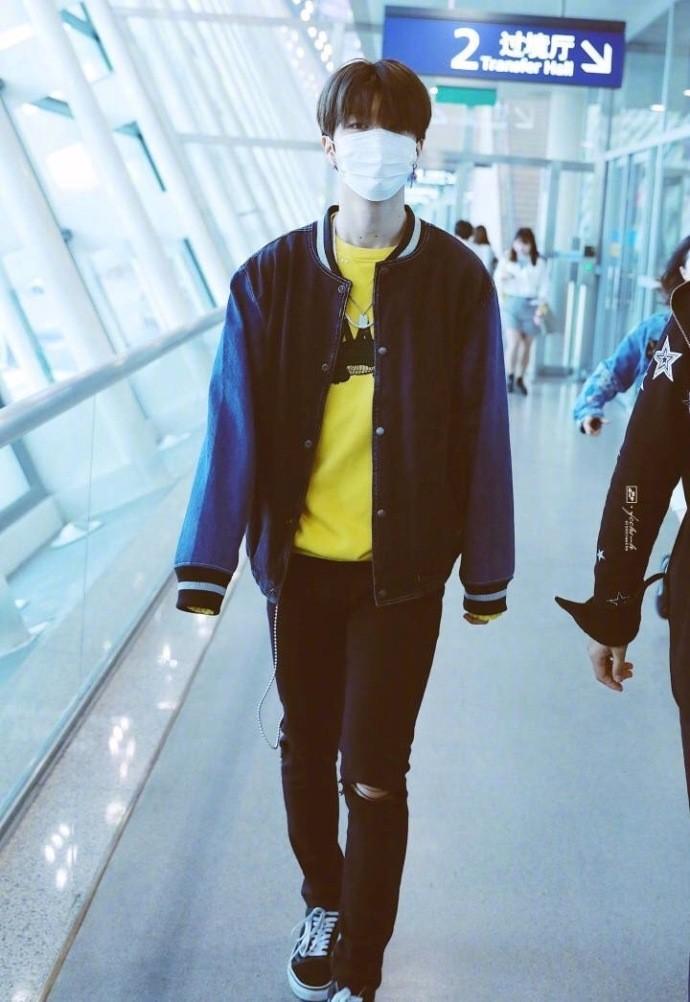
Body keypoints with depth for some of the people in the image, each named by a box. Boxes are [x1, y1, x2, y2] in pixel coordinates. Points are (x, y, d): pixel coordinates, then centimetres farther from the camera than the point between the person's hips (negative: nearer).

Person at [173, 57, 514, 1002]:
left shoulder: (457, 279, -6)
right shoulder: (273, 276, -4)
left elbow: (480, 430, -3)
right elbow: (234, 423, -7)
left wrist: (486, 570, 0)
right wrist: (206, 563, -12)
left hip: (403, 570, -2)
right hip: (300, 565, 2)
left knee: (373, 778, 1)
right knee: (306, 750, 18)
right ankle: (324, 901, 45)